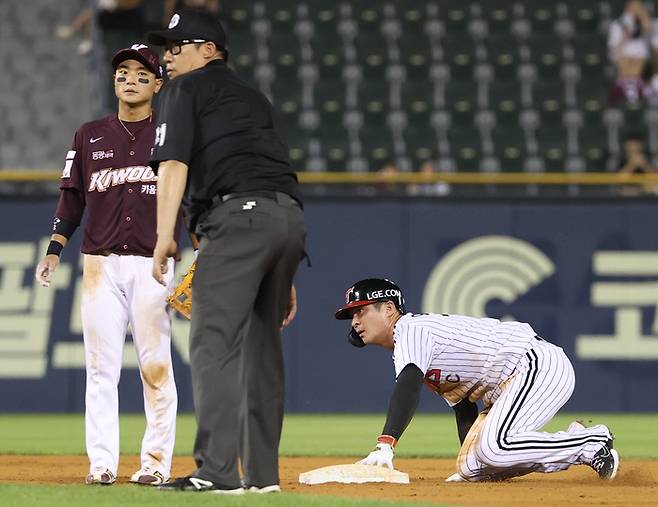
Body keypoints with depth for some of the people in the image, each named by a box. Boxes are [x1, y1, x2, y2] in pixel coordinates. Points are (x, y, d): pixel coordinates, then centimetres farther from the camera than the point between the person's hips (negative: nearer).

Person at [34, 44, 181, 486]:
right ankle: (101, 463, 0)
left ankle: (157, 462, 0)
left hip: (153, 265, -2)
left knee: (156, 366, -5)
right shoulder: (90, 136, 13)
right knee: (101, 365, -1)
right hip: (101, 264, 2)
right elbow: (73, 198, 14)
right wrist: (54, 251, 4)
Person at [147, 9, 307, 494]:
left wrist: (164, 235, -10)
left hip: (238, 217, -8)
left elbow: (174, 164, -4)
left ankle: (216, 471, -24)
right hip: (291, 217, 8)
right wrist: (284, 279, 27)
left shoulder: (187, 89, 11)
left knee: (214, 342, -13)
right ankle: (262, 472, 15)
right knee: (262, 343, 15)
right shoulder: (255, 97, 32)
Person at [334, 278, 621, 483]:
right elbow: (463, 408, 26)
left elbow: (408, 388, -29)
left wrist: (385, 445, -40)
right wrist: (466, 458, 21)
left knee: (493, 448, -29)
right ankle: (576, 441, 9)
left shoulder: (411, 330, -10)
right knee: (470, 468, 3)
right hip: (507, 387, 11)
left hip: (538, 365, -11)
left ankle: (591, 443, -14)